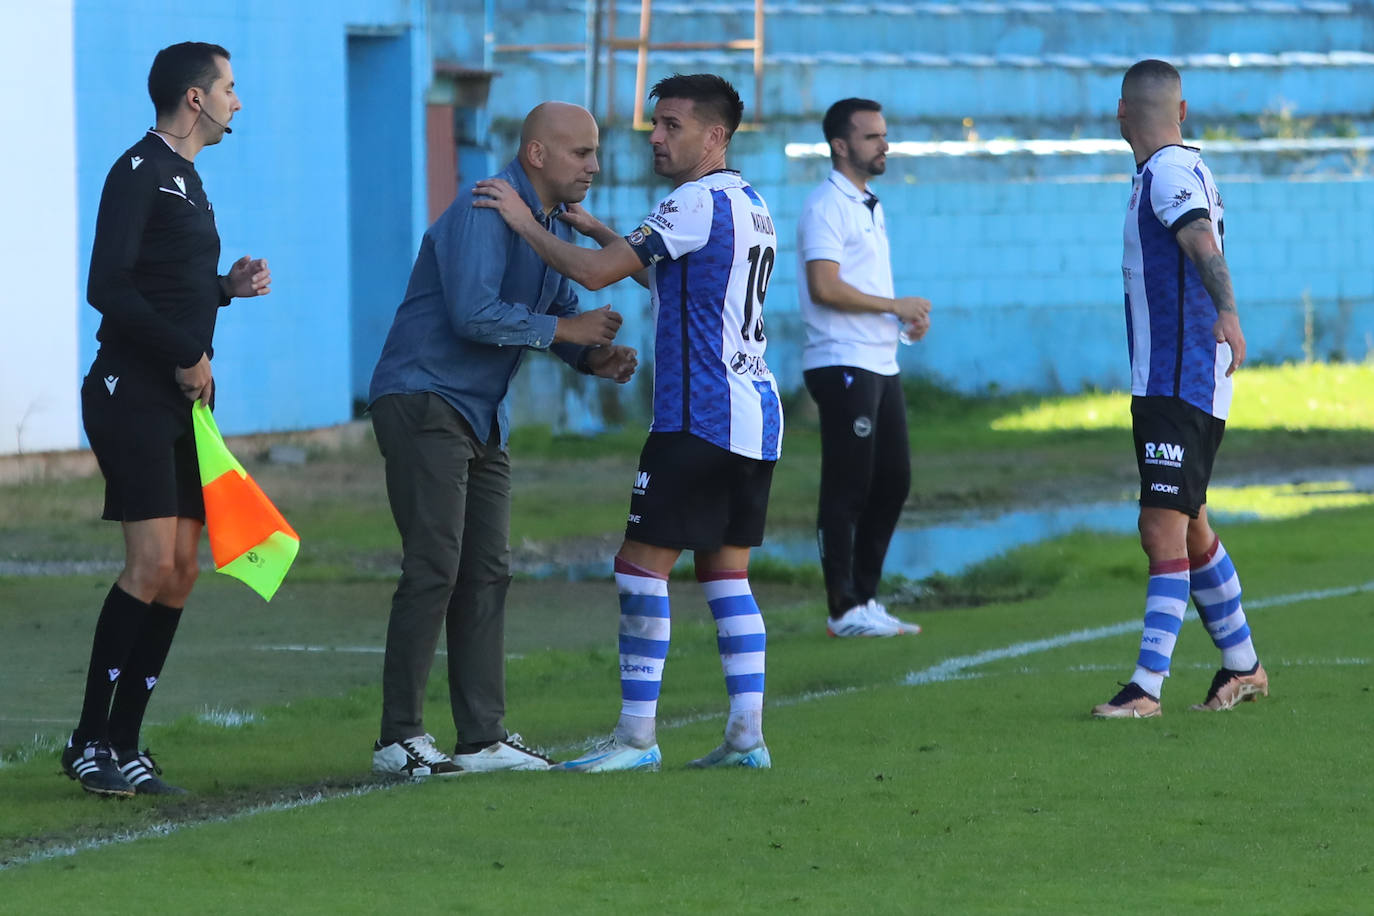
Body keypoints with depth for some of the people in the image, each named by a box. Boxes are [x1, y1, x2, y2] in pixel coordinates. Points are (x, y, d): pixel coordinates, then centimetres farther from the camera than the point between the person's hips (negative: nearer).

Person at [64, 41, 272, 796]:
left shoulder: (185, 180, 19)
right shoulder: (138, 172, -10)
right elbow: (108, 288, -19)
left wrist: (226, 286, 10)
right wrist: (186, 354, -15)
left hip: (184, 400, 9)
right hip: (133, 394, -9)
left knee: (182, 570, 4)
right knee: (151, 564, -15)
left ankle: (124, 743, 8)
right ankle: (89, 742, -10)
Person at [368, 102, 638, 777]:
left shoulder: (554, 225, 13)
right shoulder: (483, 214, -18)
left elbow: (562, 309, 17)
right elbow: (474, 314, -28)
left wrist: (594, 357, -4)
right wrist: (565, 329, -19)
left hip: (481, 415, 10)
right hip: (423, 401, -10)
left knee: (486, 573, 8)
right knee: (434, 567, -13)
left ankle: (482, 737, 10)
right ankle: (399, 738, -10)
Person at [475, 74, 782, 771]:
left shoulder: (698, 203, -13)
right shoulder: (750, 205, 17)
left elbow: (596, 273, -17)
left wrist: (524, 221, -6)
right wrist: (594, 227, 26)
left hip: (700, 419, -9)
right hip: (755, 413, 9)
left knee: (642, 568, -6)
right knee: (726, 573, 11)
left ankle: (636, 735, -7)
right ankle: (747, 734, 6)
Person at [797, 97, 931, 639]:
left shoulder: (870, 207, 19)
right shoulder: (826, 207, -11)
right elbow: (825, 287, -21)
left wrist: (905, 316, 6)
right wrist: (896, 306, -15)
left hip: (880, 365, 10)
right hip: (842, 365, -10)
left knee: (892, 481, 11)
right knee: (847, 488, -7)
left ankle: (865, 598, 18)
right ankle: (845, 610, -4)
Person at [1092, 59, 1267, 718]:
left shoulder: (1169, 172, -15)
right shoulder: (1187, 168, 15)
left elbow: (1204, 243, -32)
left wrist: (1226, 314, -46)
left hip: (1177, 385, -10)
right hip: (1167, 384, 10)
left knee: (1164, 528, -14)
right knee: (1186, 529, 19)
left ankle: (1147, 688, -19)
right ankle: (1243, 667, 29)